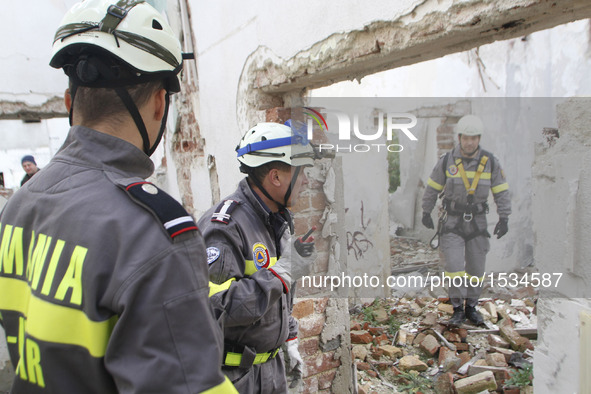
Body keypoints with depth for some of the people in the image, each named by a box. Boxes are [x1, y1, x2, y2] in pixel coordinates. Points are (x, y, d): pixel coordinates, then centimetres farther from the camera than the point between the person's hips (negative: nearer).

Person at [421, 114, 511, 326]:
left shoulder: (490, 161, -7)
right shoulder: (446, 161, -10)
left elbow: (502, 192, -2)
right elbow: (432, 188, 1)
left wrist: (504, 219, -10)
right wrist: (426, 213, 6)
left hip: (477, 223, 2)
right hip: (452, 222, -2)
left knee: (476, 268, 8)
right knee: (454, 266, -10)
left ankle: (471, 308, 26)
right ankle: (458, 310, 6)